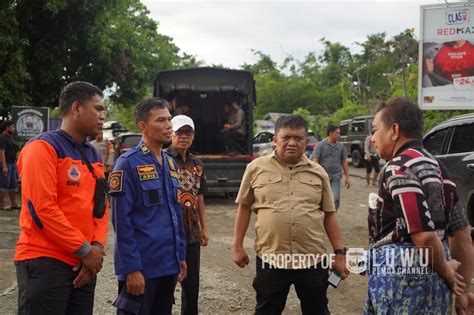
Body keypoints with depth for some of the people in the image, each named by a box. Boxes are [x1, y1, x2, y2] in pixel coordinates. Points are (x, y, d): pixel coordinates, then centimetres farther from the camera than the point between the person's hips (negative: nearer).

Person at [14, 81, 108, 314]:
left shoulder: (93, 155, 15)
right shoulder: (43, 147, -10)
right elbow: (43, 208, -19)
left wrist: (97, 247, -4)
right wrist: (84, 250, -15)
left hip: (84, 264, 8)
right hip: (45, 261, -8)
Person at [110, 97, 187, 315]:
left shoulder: (170, 163, 12)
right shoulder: (128, 163, -11)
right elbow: (122, 221, -15)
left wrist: (181, 256, 13)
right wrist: (132, 268, -18)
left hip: (168, 266, 7)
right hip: (141, 267, -7)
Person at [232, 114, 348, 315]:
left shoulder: (318, 172, 5)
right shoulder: (256, 168, 1)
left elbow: (329, 214, 9)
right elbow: (244, 207, 7)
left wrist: (339, 252, 5)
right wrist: (237, 246, 5)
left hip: (312, 260, 1)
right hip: (270, 259, -1)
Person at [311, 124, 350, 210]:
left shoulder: (340, 146, 7)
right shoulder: (320, 145, -3)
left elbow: (344, 162, 12)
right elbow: (315, 161, -6)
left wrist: (346, 177, 9)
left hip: (336, 177, 2)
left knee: (336, 199, -9)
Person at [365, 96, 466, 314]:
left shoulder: (398, 168, -16)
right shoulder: (433, 164, 12)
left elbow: (423, 235, -24)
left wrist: (445, 271, -8)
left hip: (401, 275, -9)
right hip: (432, 272, 9)